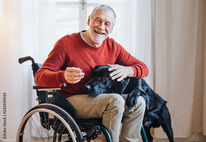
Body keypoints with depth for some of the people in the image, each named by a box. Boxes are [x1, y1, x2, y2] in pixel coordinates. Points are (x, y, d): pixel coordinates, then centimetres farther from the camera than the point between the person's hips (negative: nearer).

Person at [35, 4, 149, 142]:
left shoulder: (113, 47, 5)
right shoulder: (66, 43, -9)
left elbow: (143, 68, 7)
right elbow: (39, 76, -12)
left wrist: (127, 71, -18)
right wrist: (64, 76, -35)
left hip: (100, 98, 6)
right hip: (72, 100, -6)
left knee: (138, 102, -15)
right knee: (115, 100, -30)